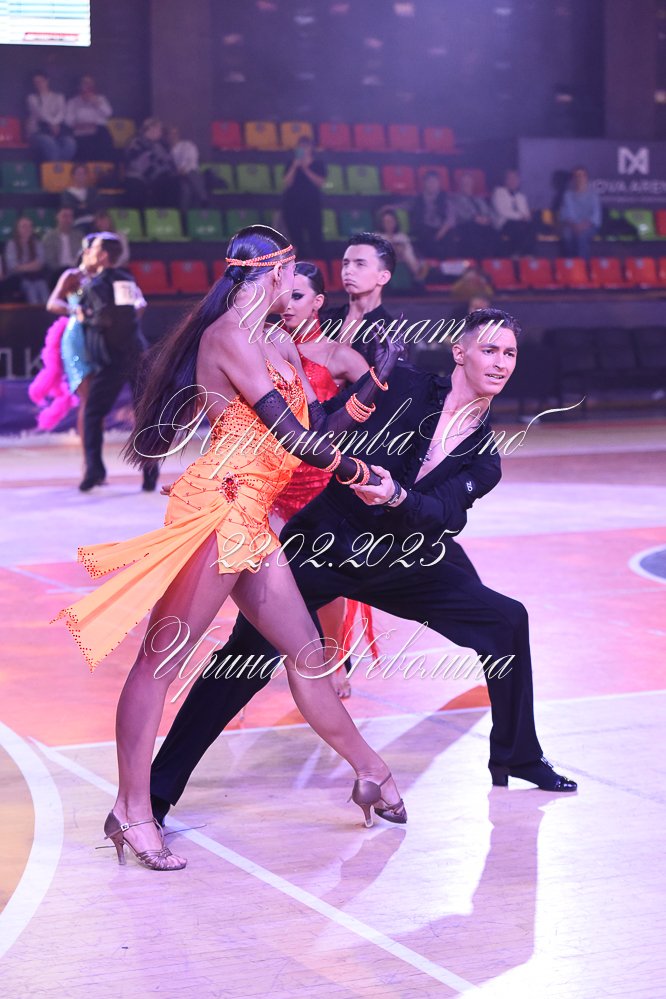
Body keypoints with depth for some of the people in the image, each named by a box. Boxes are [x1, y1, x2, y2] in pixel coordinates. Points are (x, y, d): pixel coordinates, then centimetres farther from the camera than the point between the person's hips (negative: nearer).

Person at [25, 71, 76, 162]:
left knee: (69, 142, -35)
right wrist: (52, 123, -14)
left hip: (57, 126, 2)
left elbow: (61, 113, 5)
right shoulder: (32, 98, 18)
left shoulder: (58, 97, 23)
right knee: (49, 143, -40)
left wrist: (54, 123, -15)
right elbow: (40, 112, 1)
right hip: (39, 128, -2)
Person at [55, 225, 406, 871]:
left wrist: (376, 378, 16)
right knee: (161, 660, -5)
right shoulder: (228, 334, -9)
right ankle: (132, 811, -3)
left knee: (305, 653, 14)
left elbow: (324, 429, 19)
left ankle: (370, 775, 24)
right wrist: (358, 473, 1)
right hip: (218, 507, -9)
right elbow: (290, 436, -13)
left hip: (250, 522, 9)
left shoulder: (279, 349, 20)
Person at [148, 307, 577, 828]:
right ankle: (157, 789, -12)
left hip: (401, 563, 4)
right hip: (325, 546, -4)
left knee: (507, 620, -2)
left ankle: (517, 760, 17)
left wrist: (394, 497, -35)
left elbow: (443, 516, -17)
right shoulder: (400, 385, -8)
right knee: (248, 652, -18)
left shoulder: (483, 456, 1)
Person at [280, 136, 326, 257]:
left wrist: (305, 169, -11)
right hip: (292, 205, 2)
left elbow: (321, 182, -7)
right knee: (297, 238, -1)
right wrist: (295, 167, -10)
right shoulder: (291, 164, 11)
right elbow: (286, 184, -1)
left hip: (312, 205, -2)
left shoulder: (318, 165, 8)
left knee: (315, 236, -11)